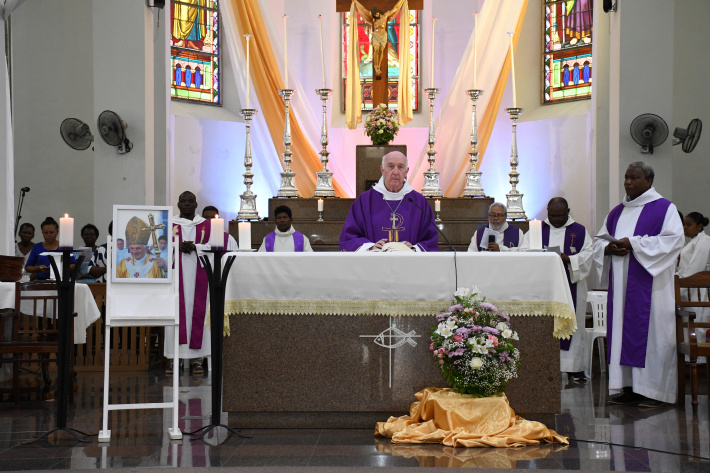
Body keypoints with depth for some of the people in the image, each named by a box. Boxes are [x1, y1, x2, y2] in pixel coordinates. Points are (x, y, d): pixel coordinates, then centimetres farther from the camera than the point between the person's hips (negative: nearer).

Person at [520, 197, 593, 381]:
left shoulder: (580, 231, 8)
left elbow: (587, 255, -1)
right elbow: (524, 253, 3)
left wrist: (568, 259, -18)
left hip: (570, 288, -1)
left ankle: (573, 368, 5)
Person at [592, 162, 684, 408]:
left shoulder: (664, 208, -1)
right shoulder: (617, 211, 18)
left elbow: (674, 239, -13)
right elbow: (600, 239, 22)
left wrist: (633, 244, -17)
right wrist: (609, 248, -3)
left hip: (649, 284, -6)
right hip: (622, 284, 6)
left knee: (650, 331, -6)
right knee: (622, 330, 4)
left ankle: (655, 390, -1)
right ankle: (629, 388, 9)